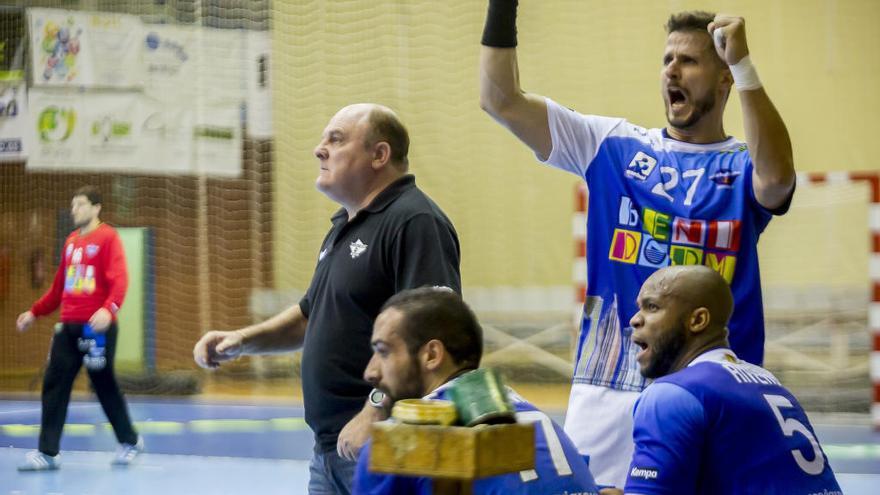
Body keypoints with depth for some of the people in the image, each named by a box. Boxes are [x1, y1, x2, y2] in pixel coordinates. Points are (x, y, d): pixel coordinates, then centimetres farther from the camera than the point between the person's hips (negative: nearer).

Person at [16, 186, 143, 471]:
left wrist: (109, 309, -33)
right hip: (68, 326, 7)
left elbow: (119, 279, -17)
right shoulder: (71, 242, 17)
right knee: (54, 385, -2)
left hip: (97, 326, -7)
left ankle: (130, 442, 21)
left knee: (104, 385, 2)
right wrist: (35, 312, 25)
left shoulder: (107, 237, -5)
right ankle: (48, 452, -1)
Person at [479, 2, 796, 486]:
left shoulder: (744, 165, 3)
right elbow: (501, 100, 5)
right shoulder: (613, 146, 10)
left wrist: (743, 65, -27)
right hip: (607, 388, 2)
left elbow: (777, 175, -22)